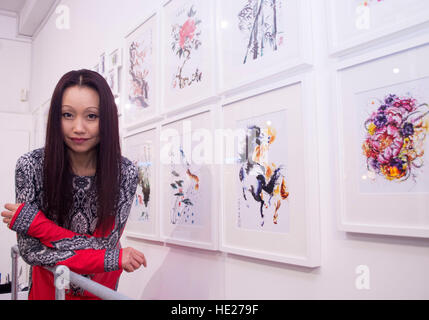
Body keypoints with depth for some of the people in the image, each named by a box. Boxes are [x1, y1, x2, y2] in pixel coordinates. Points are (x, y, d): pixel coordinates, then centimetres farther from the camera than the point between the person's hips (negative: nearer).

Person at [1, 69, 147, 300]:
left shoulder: (126, 173, -22)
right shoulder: (30, 166, -22)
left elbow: (104, 244, -21)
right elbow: (30, 250, -23)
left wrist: (35, 223, -26)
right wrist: (115, 258, -29)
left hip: (99, 286, 0)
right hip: (48, 285, 0)